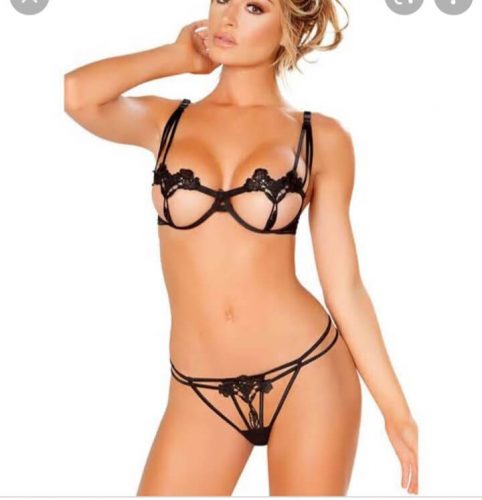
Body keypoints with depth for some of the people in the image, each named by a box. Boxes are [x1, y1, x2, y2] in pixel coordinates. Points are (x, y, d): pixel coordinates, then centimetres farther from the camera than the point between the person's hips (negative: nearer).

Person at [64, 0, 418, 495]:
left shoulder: (321, 138, 1)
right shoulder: (164, 121, 6)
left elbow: (343, 285, 2)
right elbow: (75, 92, -15)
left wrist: (394, 408, 1)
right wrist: (178, 55, 1)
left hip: (307, 374, -1)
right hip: (200, 394, 2)